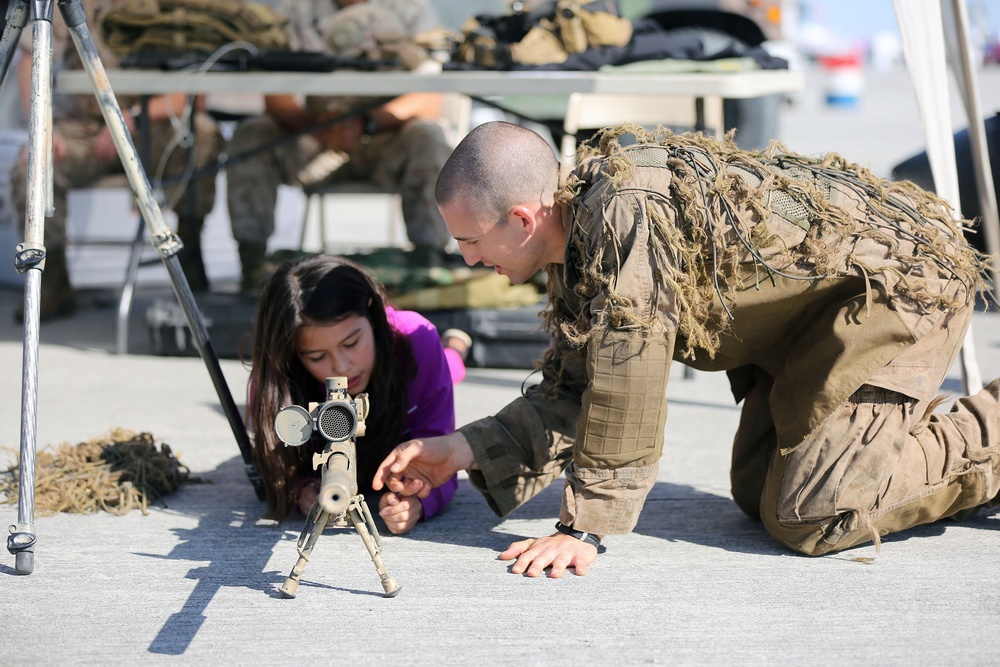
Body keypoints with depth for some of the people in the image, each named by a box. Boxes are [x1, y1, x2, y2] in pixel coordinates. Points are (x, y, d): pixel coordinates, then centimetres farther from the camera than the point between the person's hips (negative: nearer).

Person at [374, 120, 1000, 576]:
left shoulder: (626, 213, -31)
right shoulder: (579, 240, 1)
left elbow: (627, 378, -31)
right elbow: (573, 393, 6)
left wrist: (584, 527, -25)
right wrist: (462, 450, -4)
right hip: (806, 312, 10)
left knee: (808, 517, -14)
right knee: (757, 493, 11)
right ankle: (911, 433, 23)